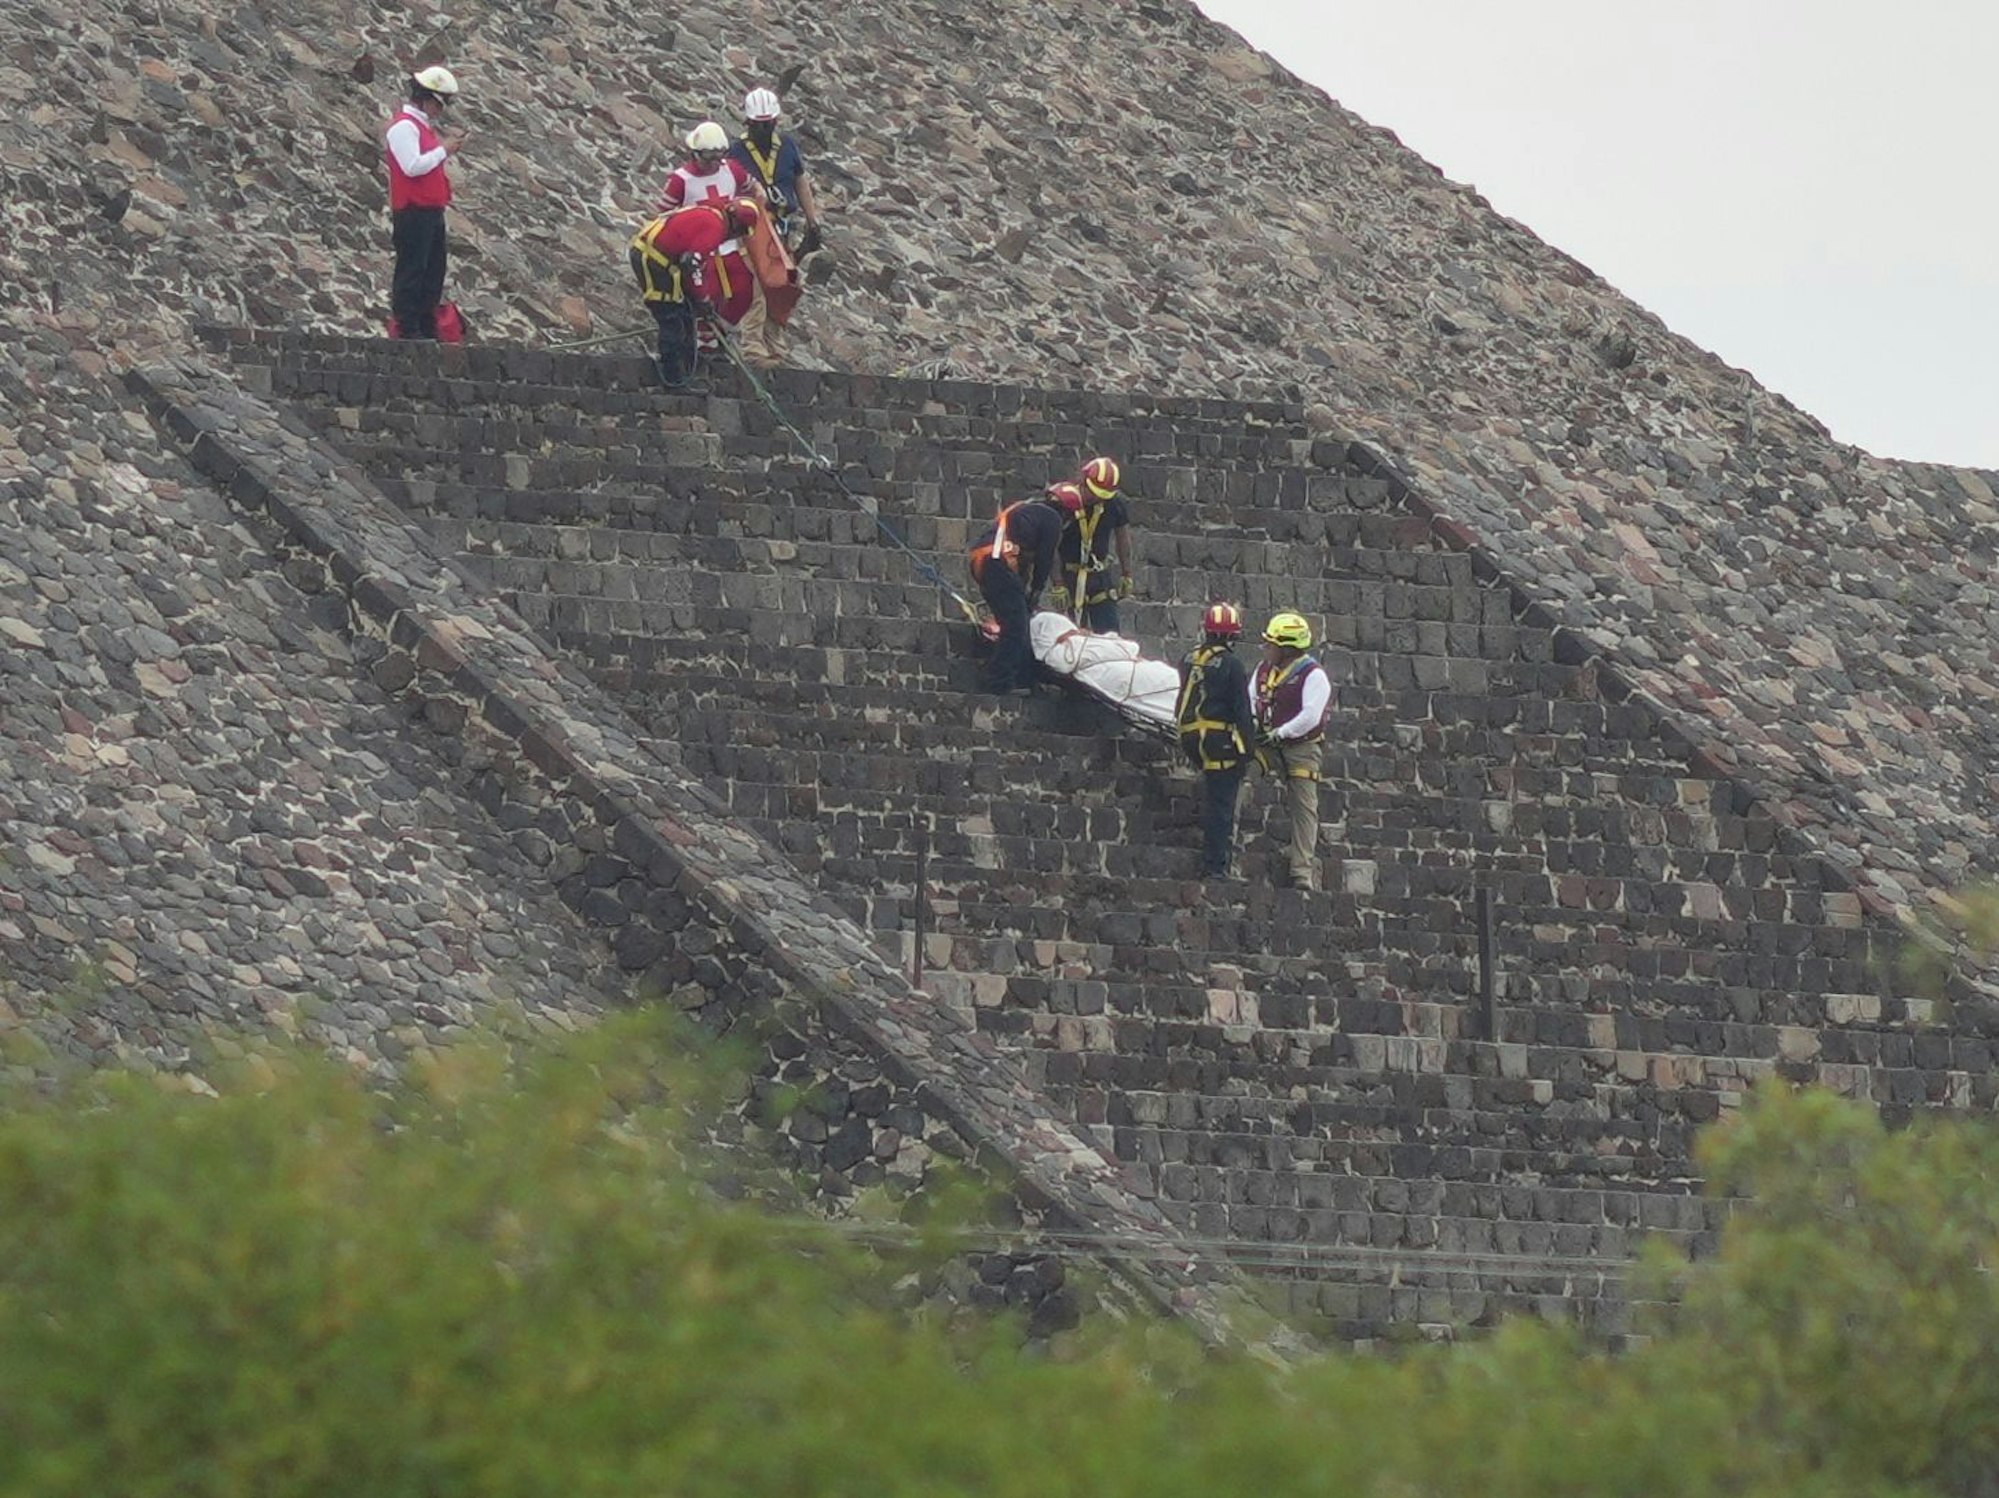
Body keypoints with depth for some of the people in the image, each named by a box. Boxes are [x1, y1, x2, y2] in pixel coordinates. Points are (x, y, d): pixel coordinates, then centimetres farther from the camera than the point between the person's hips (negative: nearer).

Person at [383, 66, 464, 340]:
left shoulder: (425, 126, 20)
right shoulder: (403, 126, -12)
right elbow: (412, 166, -22)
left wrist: (446, 148, 11)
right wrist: (443, 150, -13)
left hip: (432, 212, 10)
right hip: (412, 212, -10)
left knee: (433, 273, 10)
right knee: (411, 271, -8)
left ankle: (428, 328, 14)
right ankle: (407, 328, -8)